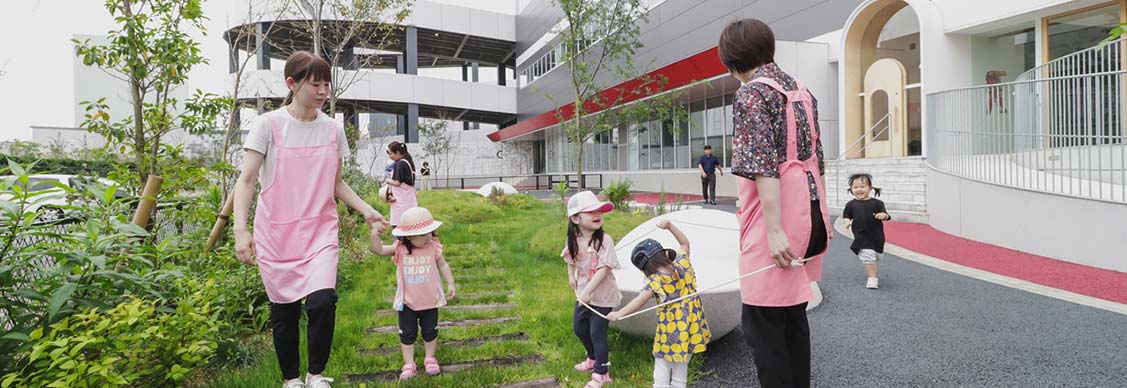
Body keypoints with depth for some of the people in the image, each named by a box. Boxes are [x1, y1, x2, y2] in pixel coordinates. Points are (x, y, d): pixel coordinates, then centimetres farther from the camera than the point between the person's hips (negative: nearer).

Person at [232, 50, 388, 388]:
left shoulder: (333, 129, 5)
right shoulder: (268, 124, -5)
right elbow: (246, 180, -6)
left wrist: (367, 211, 2)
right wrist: (240, 228, -17)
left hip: (320, 233, 1)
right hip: (276, 235, -1)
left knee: (322, 301, -18)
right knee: (284, 311, 6)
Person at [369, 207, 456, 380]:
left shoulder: (433, 247, -11)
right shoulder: (400, 249, -12)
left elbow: (443, 265, 1)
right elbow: (379, 250, -16)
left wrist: (450, 283, -3)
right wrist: (375, 235, -33)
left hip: (430, 300, 1)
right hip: (407, 301, 0)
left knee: (430, 331, 15)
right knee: (407, 333, 10)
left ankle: (430, 358, 34)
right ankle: (409, 363, 23)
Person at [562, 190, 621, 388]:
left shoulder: (604, 240, -22)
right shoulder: (573, 240, -6)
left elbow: (604, 268, -26)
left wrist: (588, 291, -28)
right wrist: (571, 275, 6)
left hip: (603, 295, -7)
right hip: (584, 293, 7)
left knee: (597, 333, 0)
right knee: (579, 327, 21)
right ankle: (594, 358, 46)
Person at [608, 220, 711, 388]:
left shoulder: (655, 281, -17)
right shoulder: (682, 263, -2)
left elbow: (641, 300, -31)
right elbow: (685, 243, 16)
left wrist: (619, 313, -36)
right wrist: (670, 226, 11)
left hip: (670, 334, -5)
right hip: (691, 329, 6)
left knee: (662, 369, 9)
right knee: (681, 368, 18)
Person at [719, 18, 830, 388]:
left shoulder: (752, 93, -10)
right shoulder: (800, 89, 15)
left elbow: (763, 166, -19)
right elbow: (816, 158, 18)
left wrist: (774, 230, -21)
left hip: (777, 218, -9)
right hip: (808, 214, 9)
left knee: (762, 324, -1)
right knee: (793, 316, 18)